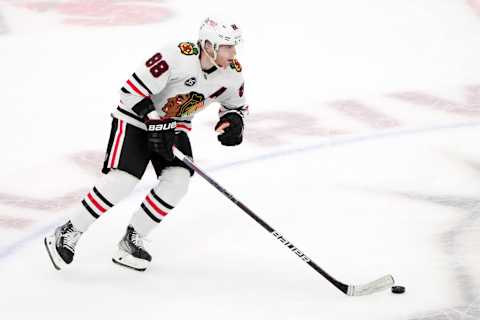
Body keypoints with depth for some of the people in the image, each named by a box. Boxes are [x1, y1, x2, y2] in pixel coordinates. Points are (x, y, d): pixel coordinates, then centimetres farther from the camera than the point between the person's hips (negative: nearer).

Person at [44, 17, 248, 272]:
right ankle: (68, 234, -6)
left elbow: (236, 105, 10)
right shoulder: (177, 57, -31)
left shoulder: (232, 73, -11)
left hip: (175, 125, 6)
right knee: (121, 181, -18)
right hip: (136, 118, -6)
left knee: (177, 182, -14)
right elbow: (133, 90, -28)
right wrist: (154, 125, -29)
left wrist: (233, 121, -12)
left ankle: (132, 240, 0)